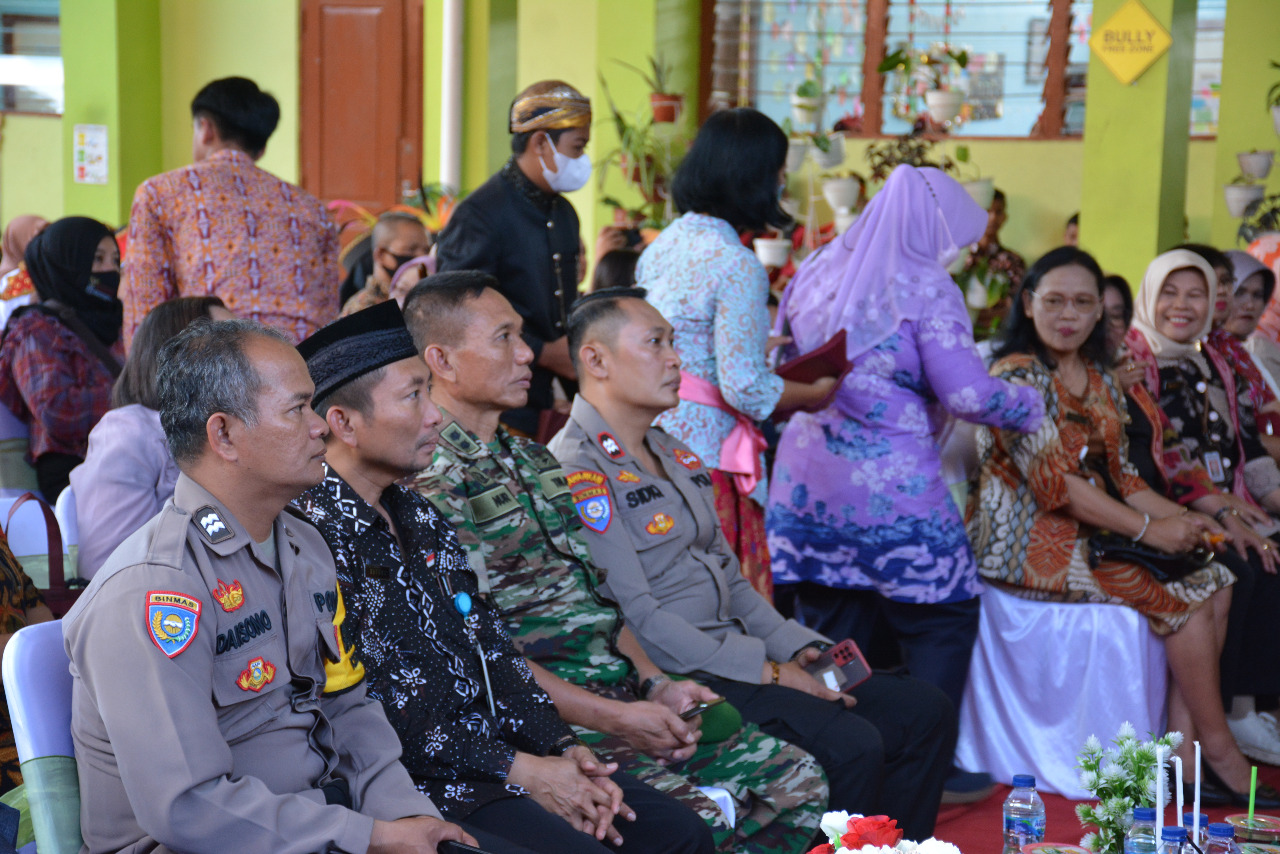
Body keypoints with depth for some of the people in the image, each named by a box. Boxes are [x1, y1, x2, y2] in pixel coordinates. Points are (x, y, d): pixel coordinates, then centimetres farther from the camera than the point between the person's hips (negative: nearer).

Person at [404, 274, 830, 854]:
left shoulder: (532, 459, 18)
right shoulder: (431, 481, -12)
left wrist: (656, 685, 2)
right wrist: (613, 719, -18)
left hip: (624, 693, 9)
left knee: (797, 781, 1)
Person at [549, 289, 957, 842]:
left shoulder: (676, 456, 19)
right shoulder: (575, 472, -12)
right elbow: (639, 618, -18)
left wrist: (800, 649, 5)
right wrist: (768, 672, -17)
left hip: (737, 660, 10)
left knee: (925, 711, 1)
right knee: (850, 746, -27)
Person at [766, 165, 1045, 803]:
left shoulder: (817, 273, 10)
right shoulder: (925, 289, -9)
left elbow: (782, 364, 20)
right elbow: (969, 395, -13)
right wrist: (1030, 406, 4)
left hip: (807, 476, 6)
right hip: (890, 485, -6)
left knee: (827, 631, 12)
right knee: (944, 620, 9)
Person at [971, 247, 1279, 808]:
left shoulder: (1100, 382, 14)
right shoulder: (1019, 374, -13)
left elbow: (1121, 477, 12)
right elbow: (1054, 481, -20)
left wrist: (1181, 518, -5)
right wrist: (1148, 529, -20)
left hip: (1093, 531, 8)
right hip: (1031, 540, -8)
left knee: (1216, 582, -6)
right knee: (1185, 595, -15)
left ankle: (1184, 746, -9)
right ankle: (1218, 747, -1)